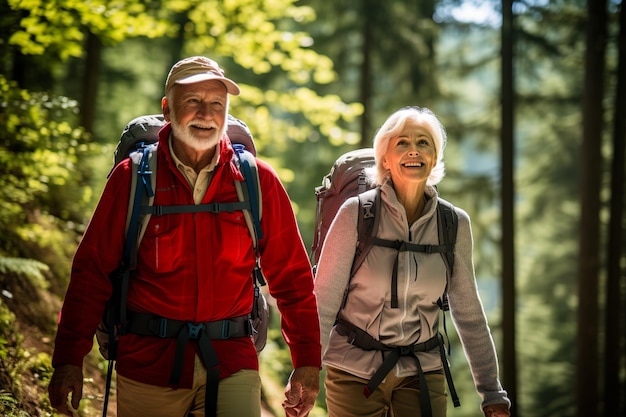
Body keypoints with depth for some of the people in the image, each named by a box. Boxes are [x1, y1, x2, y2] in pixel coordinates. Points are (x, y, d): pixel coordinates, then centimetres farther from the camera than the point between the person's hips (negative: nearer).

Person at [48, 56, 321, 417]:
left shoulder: (258, 181, 3)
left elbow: (292, 276, 6)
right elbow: (93, 270, 0)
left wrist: (307, 361, 4)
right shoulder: (132, 178, 0)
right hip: (148, 361, 0)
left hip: (232, 363, 1)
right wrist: (70, 358, -5)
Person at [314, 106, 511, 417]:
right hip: (353, 371, -2)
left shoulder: (455, 223, -1)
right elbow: (324, 300, -9)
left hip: (423, 373, 2)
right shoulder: (356, 214, -9)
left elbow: (469, 312, 5)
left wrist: (491, 391, 6)